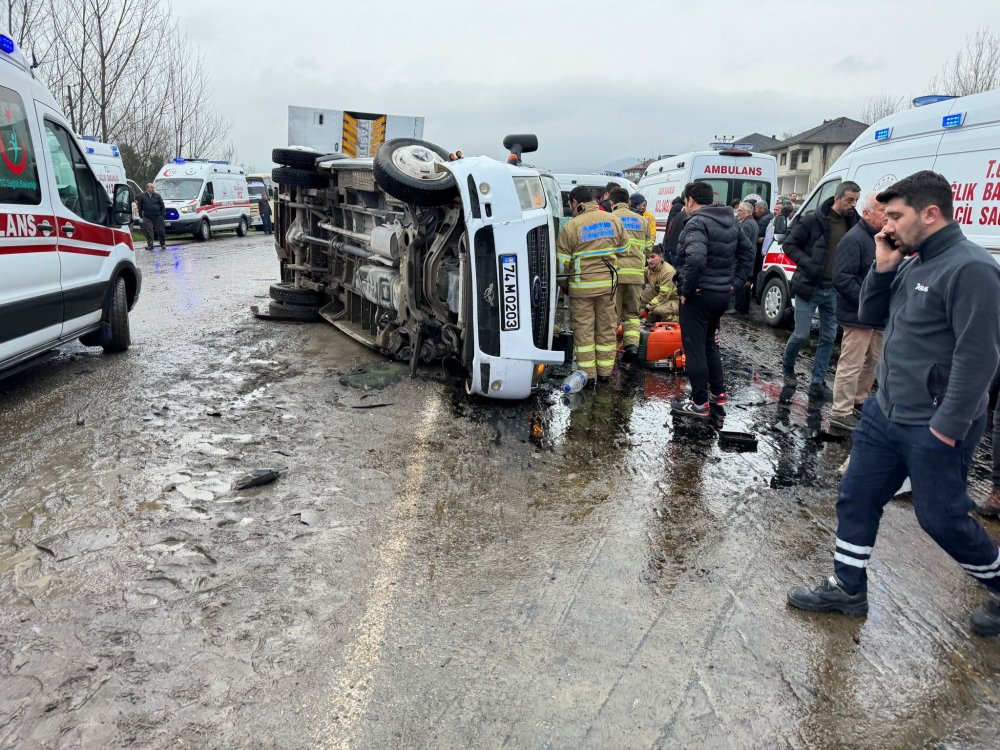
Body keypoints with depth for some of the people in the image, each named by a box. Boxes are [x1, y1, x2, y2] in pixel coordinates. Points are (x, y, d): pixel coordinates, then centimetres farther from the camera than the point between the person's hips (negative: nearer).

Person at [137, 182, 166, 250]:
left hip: (157, 217, 0)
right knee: (148, 232, -3)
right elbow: (140, 206, 10)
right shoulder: (142, 196, 4)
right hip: (147, 217, 0)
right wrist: (140, 215, 7)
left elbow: (162, 205, 9)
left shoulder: (157, 195, 5)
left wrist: (163, 214, 2)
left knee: (160, 231, 3)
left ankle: (163, 244, 18)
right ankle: (150, 245, 3)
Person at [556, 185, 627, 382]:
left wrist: (563, 281, 10)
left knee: (583, 329, 5)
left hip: (582, 285, -4)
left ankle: (587, 373, 7)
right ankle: (605, 371, 19)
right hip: (608, 283, 4)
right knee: (606, 327, 12)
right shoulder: (613, 220, 3)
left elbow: (562, 262, -7)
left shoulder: (571, 226, -10)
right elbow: (621, 249, 12)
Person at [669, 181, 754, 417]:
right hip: (723, 294, 9)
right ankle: (719, 392, 29)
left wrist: (686, 290, -20)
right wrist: (736, 282, 13)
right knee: (709, 343, 23)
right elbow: (748, 251, 17)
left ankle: (699, 402, 4)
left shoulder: (697, 223, -16)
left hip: (699, 295, -9)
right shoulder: (729, 221, 11)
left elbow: (696, 259, -31)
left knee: (694, 348, 0)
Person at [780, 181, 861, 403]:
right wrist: (807, 264, -18)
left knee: (829, 337, 8)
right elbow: (789, 245, -5)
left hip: (833, 291, 5)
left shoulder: (853, 224, 4)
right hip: (809, 287, -5)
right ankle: (787, 366, 27)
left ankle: (817, 383, 19)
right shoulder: (813, 220, -9)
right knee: (801, 334, -3)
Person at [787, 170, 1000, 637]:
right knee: (856, 498, 12)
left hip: (933, 429, -8)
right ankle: (847, 590, 27)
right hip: (884, 413, 8)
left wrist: (948, 428, -20)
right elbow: (870, 317, 13)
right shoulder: (912, 263, 8)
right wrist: (883, 268, -3)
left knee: (941, 518, 6)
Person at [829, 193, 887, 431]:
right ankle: (841, 412, 3)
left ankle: (859, 401, 35)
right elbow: (842, 279, -24)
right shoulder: (854, 239, -17)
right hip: (858, 316, -10)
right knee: (851, 364, -5)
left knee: (873, 360, 20)